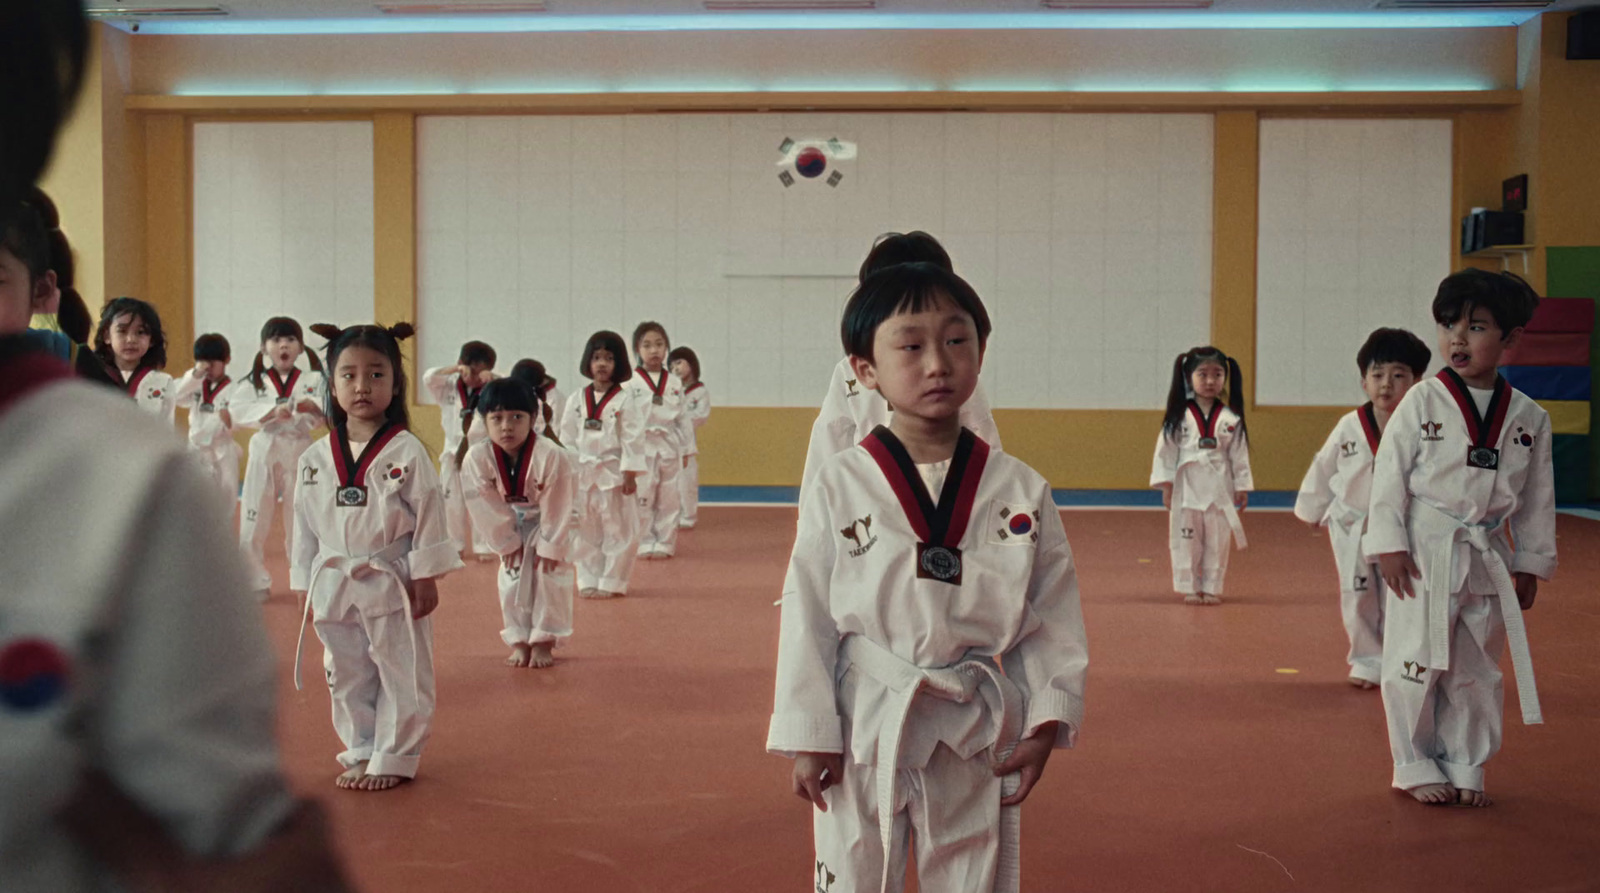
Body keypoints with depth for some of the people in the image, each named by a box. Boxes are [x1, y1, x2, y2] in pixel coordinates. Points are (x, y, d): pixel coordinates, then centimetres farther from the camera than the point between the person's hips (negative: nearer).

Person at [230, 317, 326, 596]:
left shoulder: (313, 381, 3)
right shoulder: (254, 382, 2)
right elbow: (237, 409, -13)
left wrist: (314, 405, -32)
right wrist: (273, 411, -27)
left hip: (300, 454, 0)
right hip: (264, 454, 0)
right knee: (253, 522, 4)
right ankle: (256, 582, 19)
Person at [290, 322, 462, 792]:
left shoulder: (407, 452, -8)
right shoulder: (316, 459, 2)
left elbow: (428, 516, -6)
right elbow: (305, 527, 8)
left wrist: (425, 578, -8)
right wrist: (307, 589, 8)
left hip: (392, 585, -3)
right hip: (335, 587, 4)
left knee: (401, 675, 3)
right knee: (347, 677, 13)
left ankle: (393, 759, 16)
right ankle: (362, 752, 29)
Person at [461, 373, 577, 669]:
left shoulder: (552, 455, -37)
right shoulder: (477, 458, -29)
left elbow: (556, 508, -25)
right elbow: (487, 507, -16)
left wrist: (551, 547, -18)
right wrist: (507, 541, -10)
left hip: (548, 523, -3)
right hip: (510, 525, 3)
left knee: (550, 577, -2)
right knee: (512, 581, 7)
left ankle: (543, 641, 13)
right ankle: (519, 641, 21)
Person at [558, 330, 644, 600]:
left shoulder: (624, 402, -6)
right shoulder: (576, 400, 3)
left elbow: (633, 440, -8)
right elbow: (567, 437, 6)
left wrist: (630, 475, -11)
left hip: (613, 474, -3)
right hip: (582, 474, 3)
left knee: (618, 531, 0)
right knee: (585, 531, 10)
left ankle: (611, 582, 10)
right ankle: (588, 581, 20)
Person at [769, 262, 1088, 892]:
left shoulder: (1021, 492, -3)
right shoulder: (838, 489, -7)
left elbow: (1054, 618, 2)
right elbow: (807, 618, -4)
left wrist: (1045, 723, -4)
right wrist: (807, 738, -5)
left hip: (979, 735, 1)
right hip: (862, 728, -1)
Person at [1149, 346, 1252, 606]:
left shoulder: (1231, 418, 0)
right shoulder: (1179, 417, -4)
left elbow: (1239, 454, 4)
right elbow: (1166, 450, -3)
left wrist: (1242, 487, 3)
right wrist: (1166, 486, -6)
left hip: (1219, 487, 1)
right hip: (1187, 487, -1)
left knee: (1217, 541, 8)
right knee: (1186, 540, 5)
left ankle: (1212, 588, 19)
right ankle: (1189, 588, 16)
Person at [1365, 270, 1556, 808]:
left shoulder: (1528, 418, 3)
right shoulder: (1422, 403, -6)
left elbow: (1537, 498, 9)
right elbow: (1389, 475, -5)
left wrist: (1531, 564, 9)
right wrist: (1389, 545, -10)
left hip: (1488, 561, 3)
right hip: (1424, 556, -3)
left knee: (1476, 672, 11)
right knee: (1416, 664, 1)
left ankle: (1464, 766, 26)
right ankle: (1416, 766, 16)